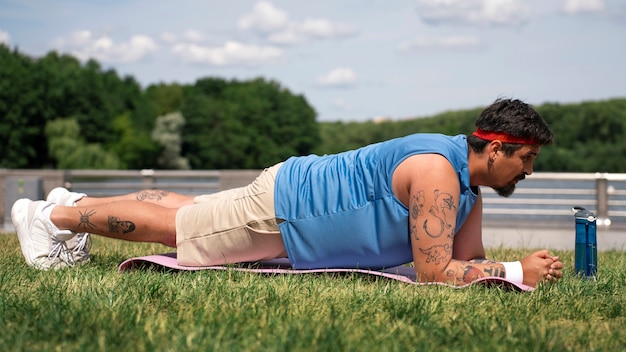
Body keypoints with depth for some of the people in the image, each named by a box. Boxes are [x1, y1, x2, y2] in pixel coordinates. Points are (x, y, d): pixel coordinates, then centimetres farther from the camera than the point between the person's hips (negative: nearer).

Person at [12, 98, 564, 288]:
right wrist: (518, 272, -29)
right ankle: (53, 216, 25)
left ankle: (75, 202, 41)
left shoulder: (470, 183, -1)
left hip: (302, 192, 8)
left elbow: (468, 259, 5)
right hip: (281, 204, -8)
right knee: (171, 227, 7)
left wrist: (525, 267, -11)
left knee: (189, 211, 24)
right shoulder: (437, 172, -31)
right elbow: (435, 270, -33)